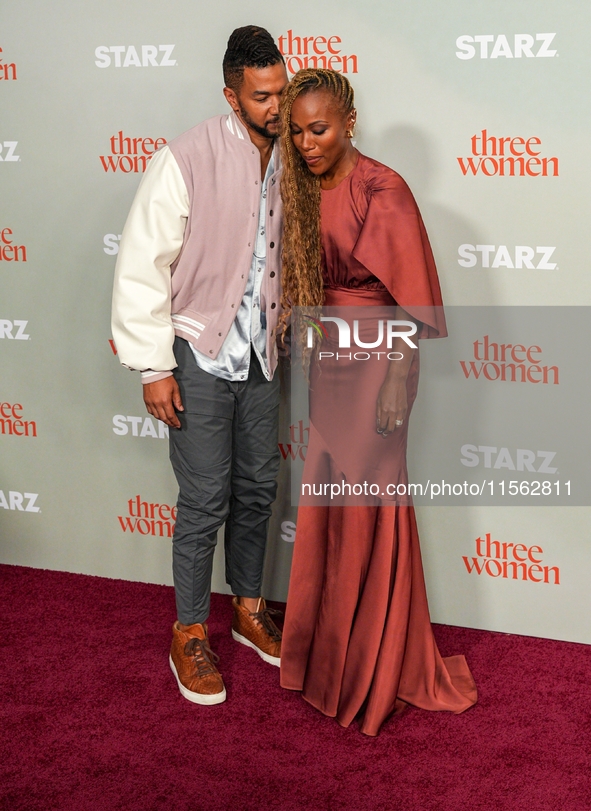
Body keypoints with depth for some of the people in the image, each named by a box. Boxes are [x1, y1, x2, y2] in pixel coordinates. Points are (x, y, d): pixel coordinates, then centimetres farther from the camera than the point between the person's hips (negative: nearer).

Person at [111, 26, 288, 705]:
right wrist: (154, 368, -16)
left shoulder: (287, 160, 1)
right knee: (205, 501, -1)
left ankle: (249, 609, 34)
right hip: (199, 356, -5)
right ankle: (190, 637, 16)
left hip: (260, 356, 5)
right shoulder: (187, 160, -17)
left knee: (256, 490, 15)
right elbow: (141, 266, -15)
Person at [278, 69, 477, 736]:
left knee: (368, 512, 0)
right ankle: (331, 651, 28)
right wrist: (307, 358, 11)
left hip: (373, 365, -7)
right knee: (327, 509, 12)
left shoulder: (382, 192, -13)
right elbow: (303, 286, 12)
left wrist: (396, 381, -17)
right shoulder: (305, 191, 8)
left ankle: (380, 671, 15)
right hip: (327, 364, 7)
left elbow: (410, 299, -14)